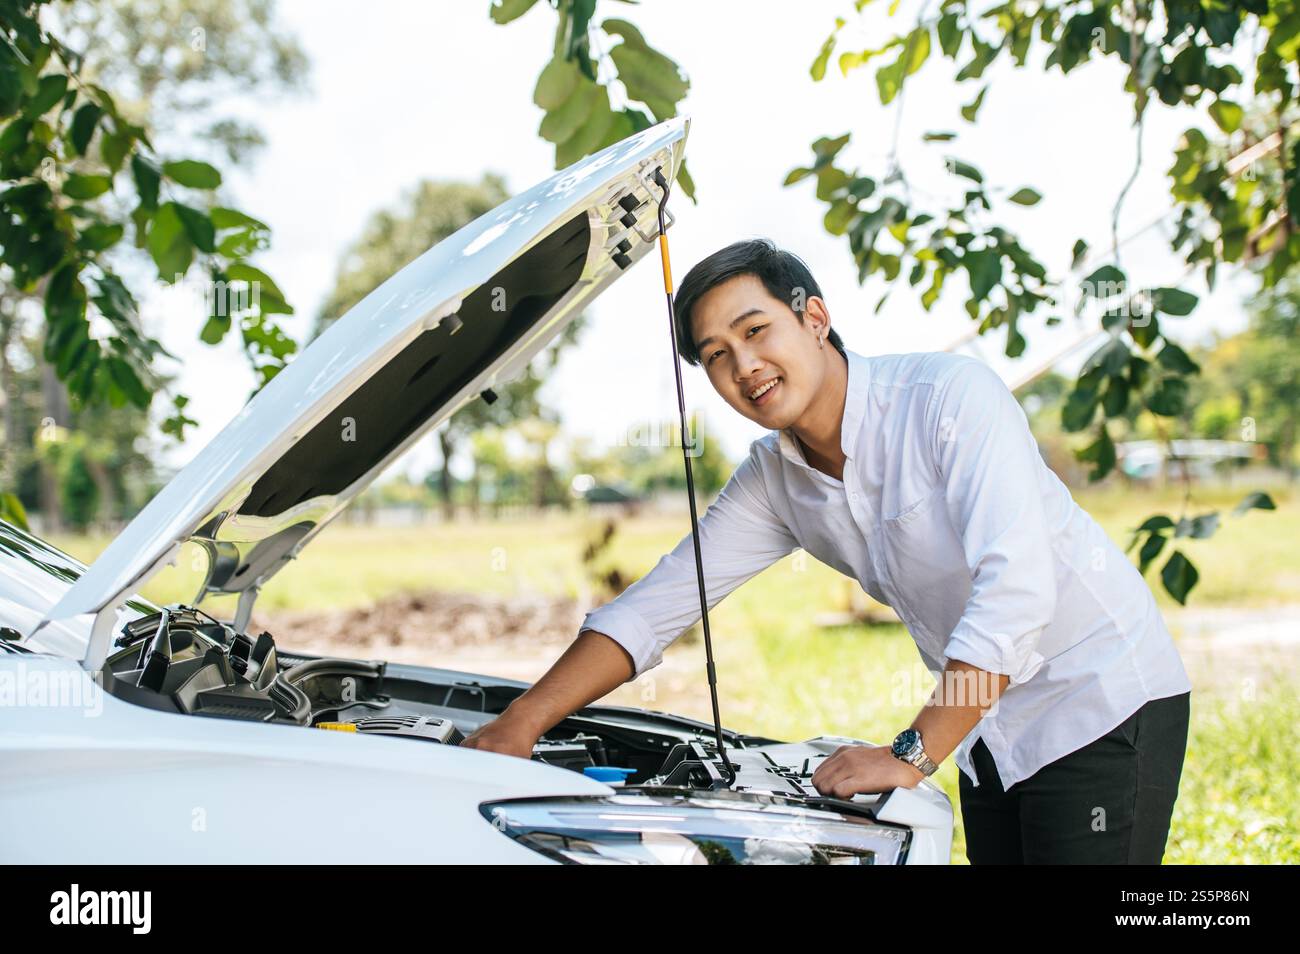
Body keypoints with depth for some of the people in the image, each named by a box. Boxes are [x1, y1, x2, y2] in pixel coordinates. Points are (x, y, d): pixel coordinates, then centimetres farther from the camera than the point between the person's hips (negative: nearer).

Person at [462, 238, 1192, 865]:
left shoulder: (952, 394, -22)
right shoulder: (773, 480, -1)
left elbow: (1016, 588, -30)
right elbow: (655, 607, 0)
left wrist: (913, 754, -30)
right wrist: (522, 723, -11)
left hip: (1100, 699, -6)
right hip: (990, 725, 6)